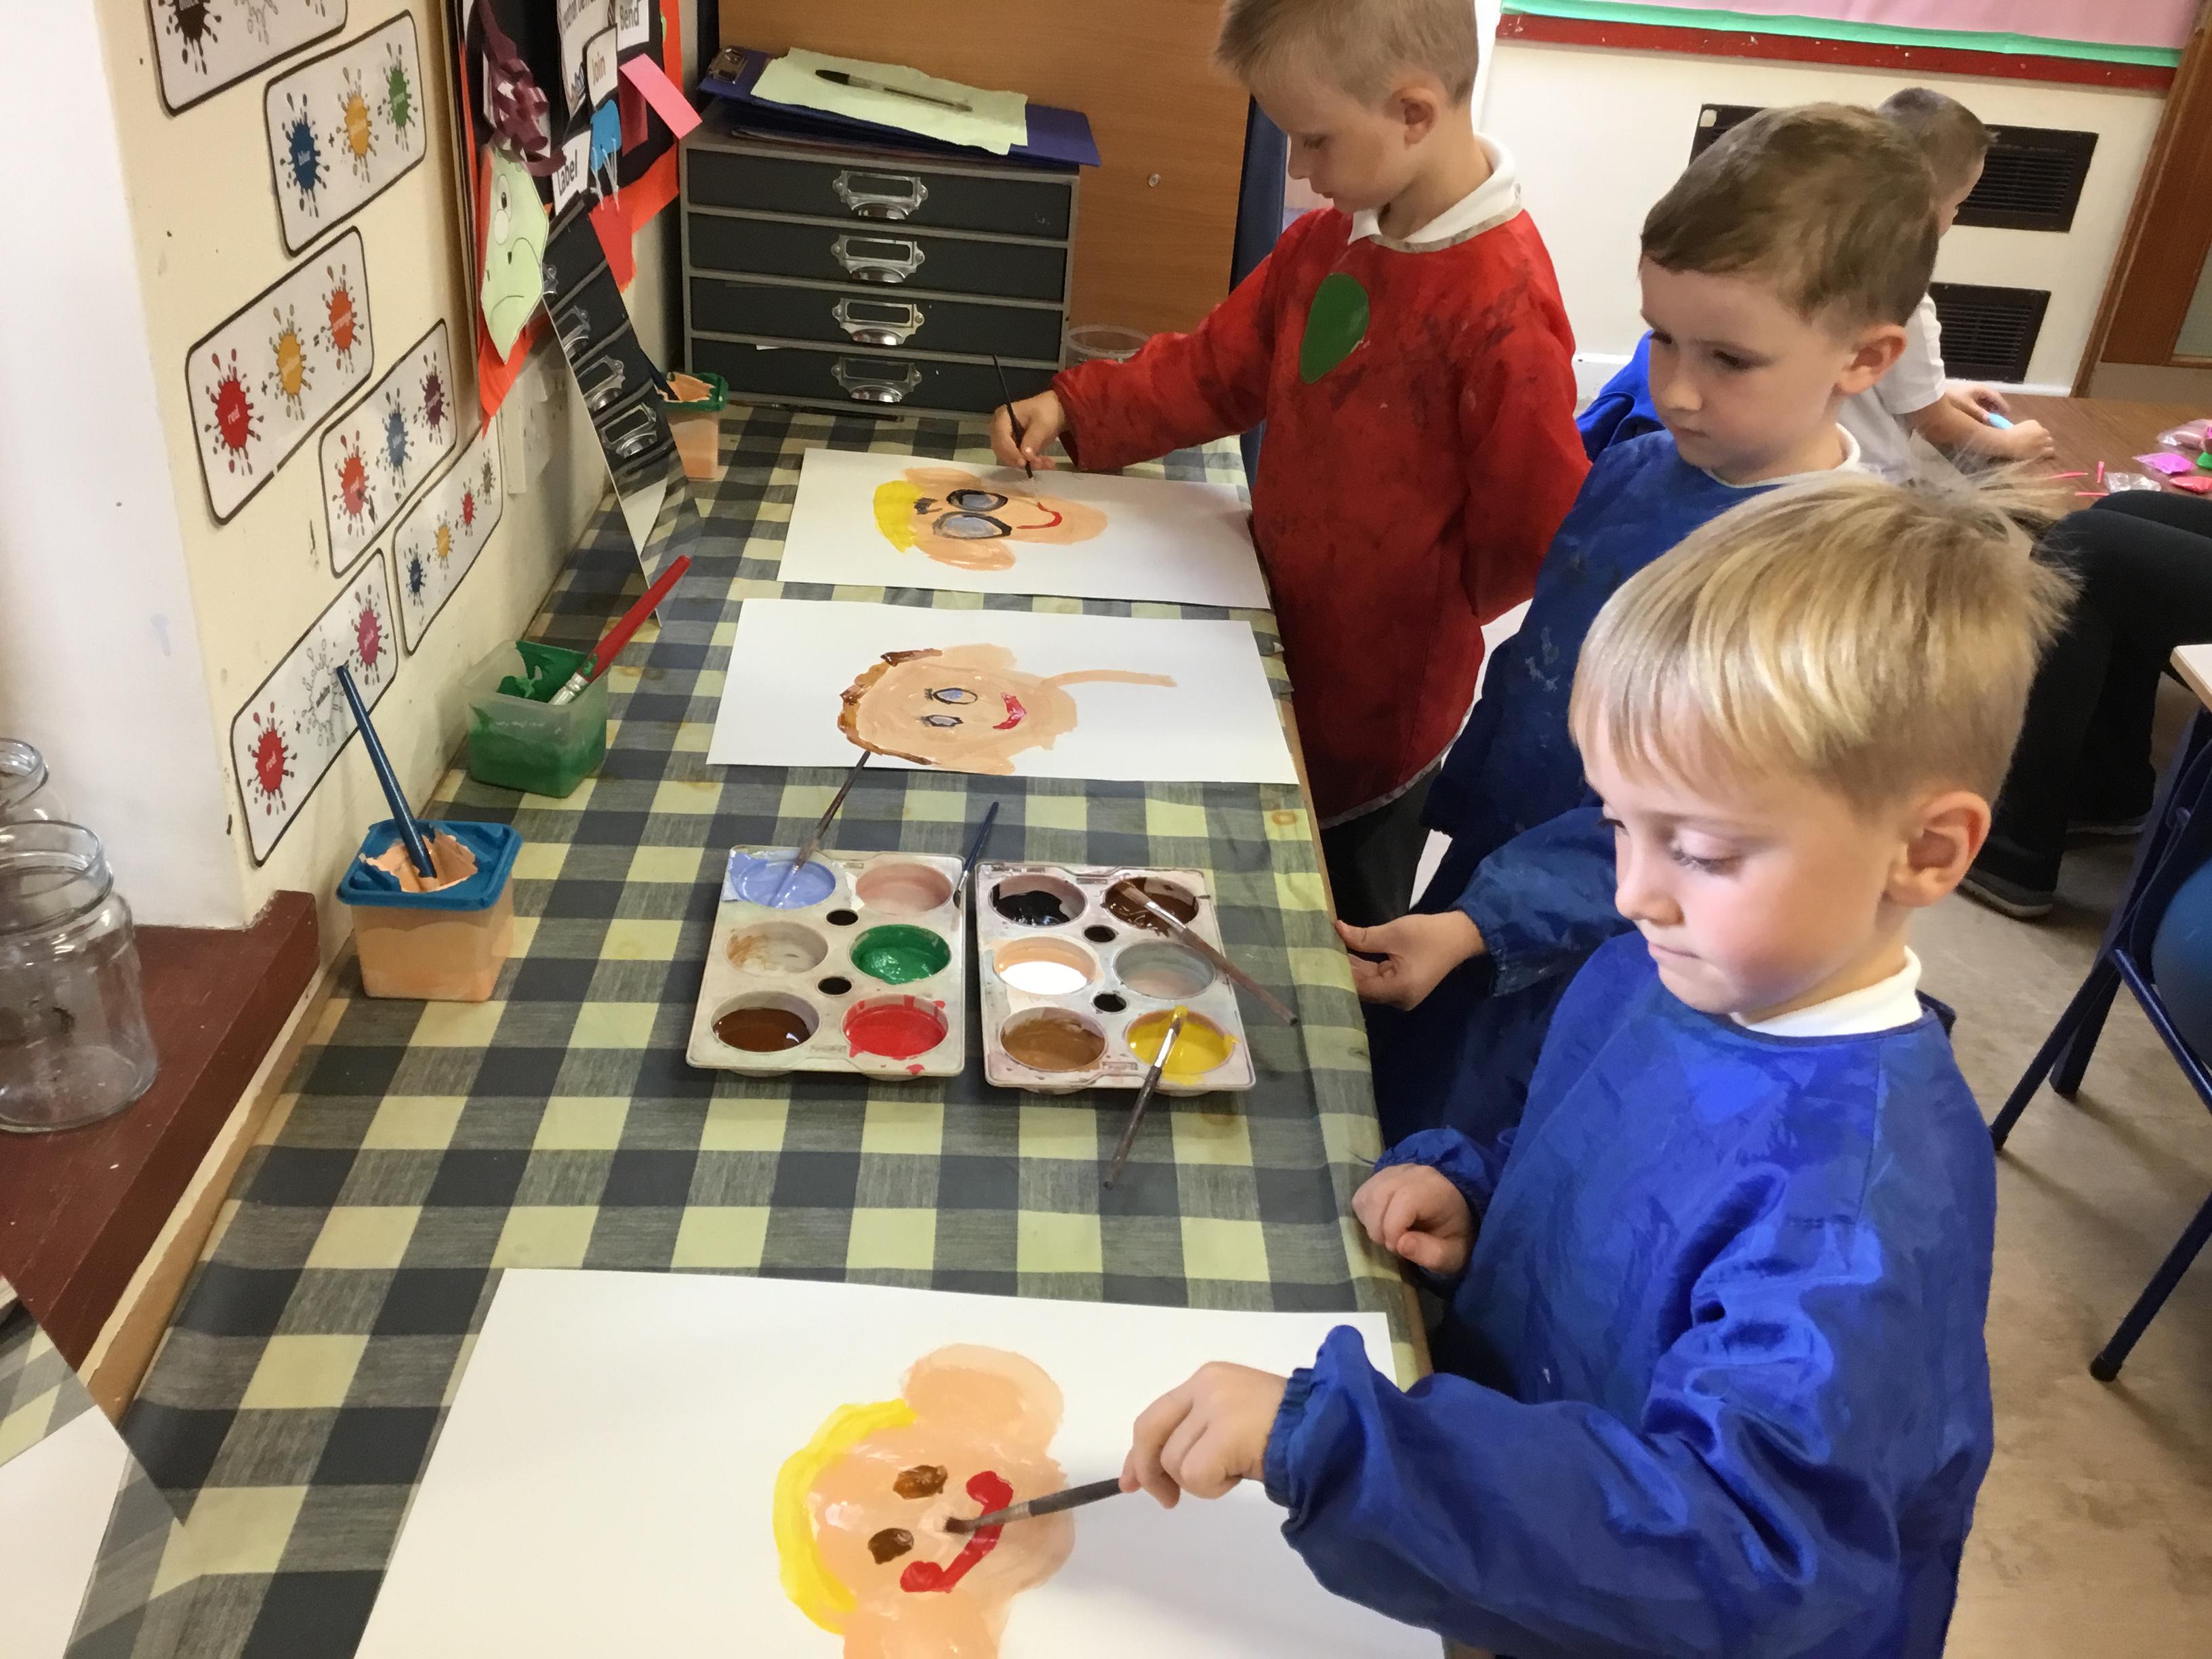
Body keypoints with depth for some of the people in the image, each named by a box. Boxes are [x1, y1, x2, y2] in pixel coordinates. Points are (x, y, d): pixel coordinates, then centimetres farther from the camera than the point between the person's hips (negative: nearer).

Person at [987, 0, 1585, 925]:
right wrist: (1076, 409, -3)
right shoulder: (1328, 241, 0)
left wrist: (1401, 608, -6)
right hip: (1282, 648, 7)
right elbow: (1217, 368, 10)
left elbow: (1534, 540, -20)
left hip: (1374, 706, -7)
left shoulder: (1501, 311, -26)